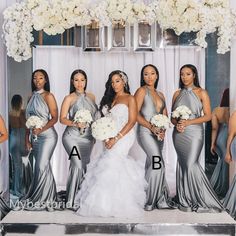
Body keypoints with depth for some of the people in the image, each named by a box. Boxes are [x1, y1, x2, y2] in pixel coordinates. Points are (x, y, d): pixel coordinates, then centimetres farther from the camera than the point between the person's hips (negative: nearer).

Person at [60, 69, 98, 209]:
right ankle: (71, 201, -9)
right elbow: (62, 119, -5)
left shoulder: (91, 97, 11)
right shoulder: (69, 98, -2)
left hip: (88, 137, 5)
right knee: (78, 165, -17)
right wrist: (75, 124, -22)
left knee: (84, 166, 9)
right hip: (73, 136, -5)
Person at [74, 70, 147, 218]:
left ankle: (107, 204, -9)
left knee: (110, 162, -16)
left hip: (124, 136, -5)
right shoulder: (110, 99, 18)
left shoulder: (130, 99, 0)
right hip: (111, 137, 6)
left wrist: (116, 138, -15)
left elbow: (132, 121, -8)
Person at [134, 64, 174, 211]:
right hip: (146, 132, -6)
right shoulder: (142, 91, -1)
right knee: (158, 164, -15)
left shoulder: (160, 94, 18)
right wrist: (152, 127, -15)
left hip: (159, 134, 6)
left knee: (152, 166, 8)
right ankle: (160, 200, -4)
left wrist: (163, 130, -5)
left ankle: (151, 201, 14)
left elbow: (165, 116, 14)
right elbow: (135, 113, -10)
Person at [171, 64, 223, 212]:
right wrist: (176, 124, -8)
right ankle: (186, 200, 15)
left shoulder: (201, 93, 0)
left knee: (191, 165, -13)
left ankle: (203, 200, 1)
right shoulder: (177, 94, 11)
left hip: (194, 133, -4)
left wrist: (188, 122, -13)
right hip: (179, 134, 4)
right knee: (182, 165, 6)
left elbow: (208, 116, -5)